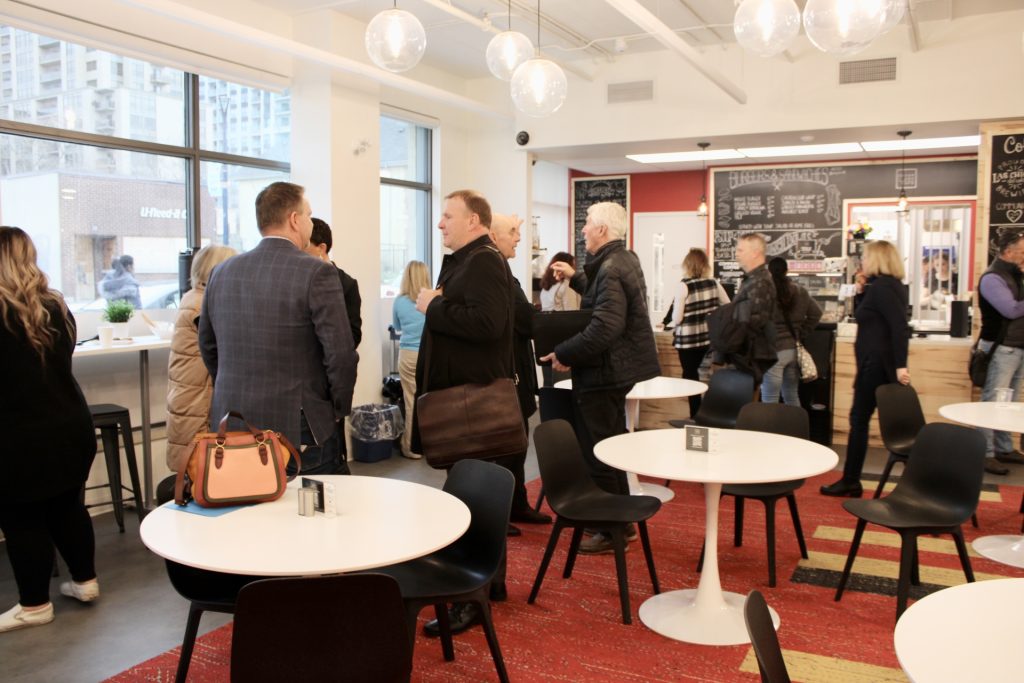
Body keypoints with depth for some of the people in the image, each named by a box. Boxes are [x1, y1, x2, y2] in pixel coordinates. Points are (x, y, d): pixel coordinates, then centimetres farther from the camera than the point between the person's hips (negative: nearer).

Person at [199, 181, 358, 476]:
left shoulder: (222, 272, 6)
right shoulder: (317, 273, -12)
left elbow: (208, 346, 15)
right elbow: (341, 354, -14)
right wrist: (338, 410, 1)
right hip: (298, 429, -6)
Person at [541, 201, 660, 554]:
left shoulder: (611, 269, -21)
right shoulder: (624, 260, 12)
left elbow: (604, 328, -31)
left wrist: (563, 354, -22)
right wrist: (575, 277, 29)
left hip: (603, 373, -11)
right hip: (618, 368, 11)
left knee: (599, 454, -3)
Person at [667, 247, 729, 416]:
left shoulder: (684, 285, -12)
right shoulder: (714, 283, 2)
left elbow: (677, 318, -13)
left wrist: (671, 324, 8)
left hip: (688, 338, -5)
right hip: (707, 335, 5)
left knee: (690, 375, 8)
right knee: (693, 372, 20)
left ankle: (696, 416, 12)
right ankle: (699, 412, 24)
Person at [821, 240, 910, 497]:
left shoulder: (881, 287, -16)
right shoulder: (890, 285, 15)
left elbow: (900, 327, -24)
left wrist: (900, 365, -29)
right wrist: (864, 288, 11)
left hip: (876, 363, -10)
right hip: (880, 363, 10)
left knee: (859, 419, -3)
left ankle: (850, 482, 5)